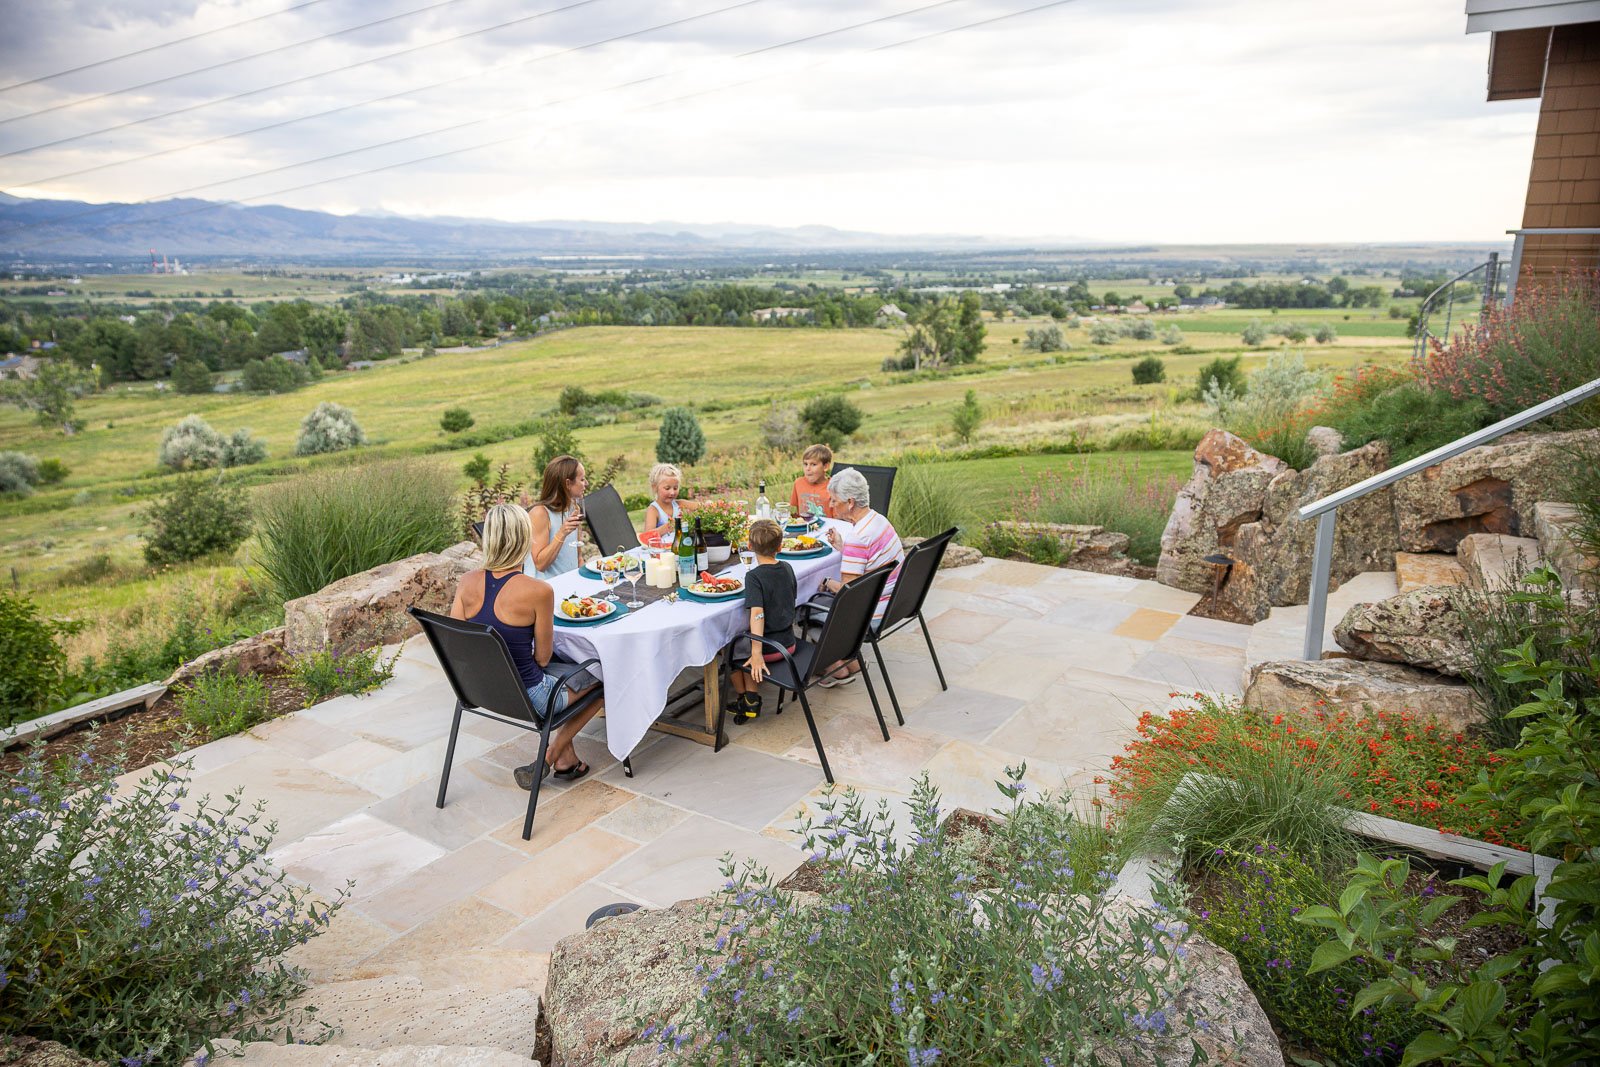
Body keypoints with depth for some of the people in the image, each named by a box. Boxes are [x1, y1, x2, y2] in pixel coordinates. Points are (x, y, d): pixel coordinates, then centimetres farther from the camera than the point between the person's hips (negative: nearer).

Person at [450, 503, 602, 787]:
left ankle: (565, 759, 31)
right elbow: (542, 657, -14)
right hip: (525, 696, -6)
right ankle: (549, 757, 19)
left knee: (562, 667, 31)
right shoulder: (538, 590, -24)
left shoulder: (467, 583, -8)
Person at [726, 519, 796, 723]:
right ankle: (752, 698, 20)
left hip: (769, 648, -6)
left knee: (729, 650, 21)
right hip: (788, 643, 6)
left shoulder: (754, 576, -20)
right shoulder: (787, 569, 1)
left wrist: (757, 653, -31)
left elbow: (757, 613, -30)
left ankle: (743, 699, 31)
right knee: (745, 647, 29)